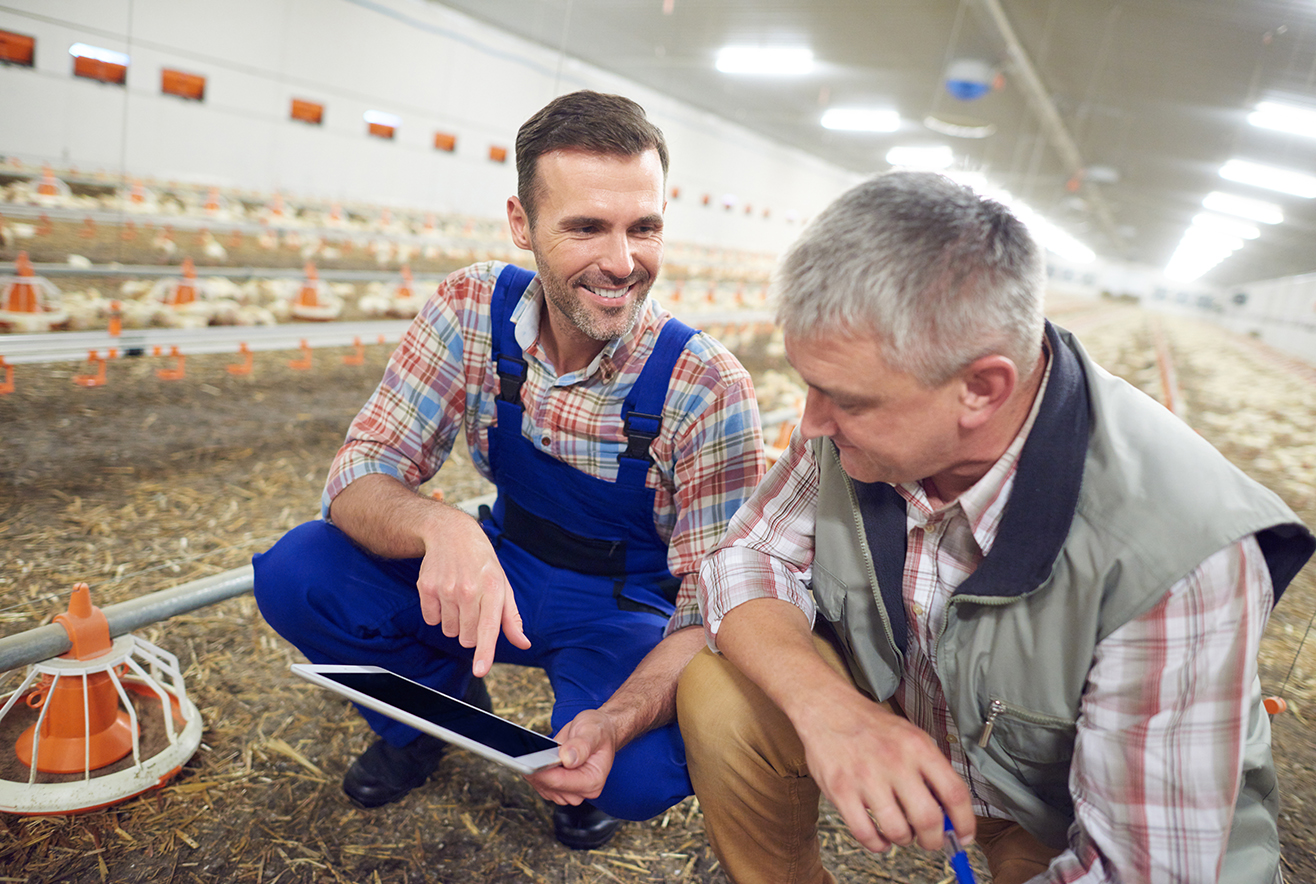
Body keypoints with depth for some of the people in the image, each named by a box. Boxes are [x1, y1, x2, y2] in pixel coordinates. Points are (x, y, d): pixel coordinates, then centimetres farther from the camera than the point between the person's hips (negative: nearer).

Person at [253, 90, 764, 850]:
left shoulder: (707, 388, -24)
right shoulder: (474, 310, -15)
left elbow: (715, 609, -21)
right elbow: (360, 478, -16)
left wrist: (619, 721, -41)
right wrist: (441, 526, -41)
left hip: (627, 612, -2)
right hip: (498, 573, 3)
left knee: (645, 770, -33)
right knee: (295, 574, -18)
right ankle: (444, 702, 11)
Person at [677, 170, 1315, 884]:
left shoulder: (1184, 561, -36)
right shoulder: (868, 407, -21)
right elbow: (745, 559, -11)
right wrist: (823, 704, -32)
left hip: (1067, 823, -3)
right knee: (718, 697, -16)